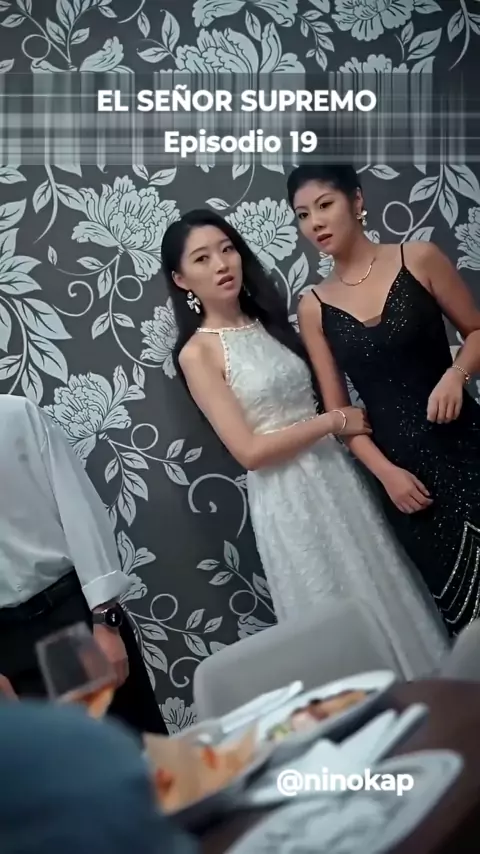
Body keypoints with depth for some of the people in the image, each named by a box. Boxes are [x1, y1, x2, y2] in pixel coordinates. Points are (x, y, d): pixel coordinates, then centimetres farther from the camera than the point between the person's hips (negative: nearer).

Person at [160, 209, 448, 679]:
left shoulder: (268, 321, 9)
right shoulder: (197, 352, -11)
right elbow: (250, 451, -16)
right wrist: (335, 420, -10)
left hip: (337, 473, 6)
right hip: (287, 498, -6)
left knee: (386, 597, 15)